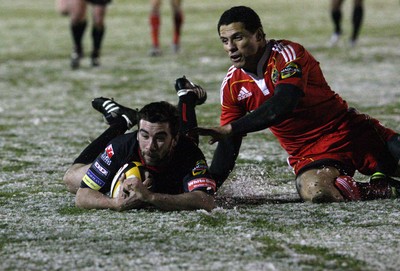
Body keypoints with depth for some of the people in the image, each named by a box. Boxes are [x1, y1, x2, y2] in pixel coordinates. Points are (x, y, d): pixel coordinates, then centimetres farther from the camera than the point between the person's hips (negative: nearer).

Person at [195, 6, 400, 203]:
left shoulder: (287, 54, -16)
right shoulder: (232, 84, 0)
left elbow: (281, 107, -31)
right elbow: (229, 144, 5)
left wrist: (229, 129, -32)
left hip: (351, 132, -3)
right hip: (307, 154, 3)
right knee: (315, 193, -32)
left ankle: (381, 178, 13)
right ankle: (383, 189, -8)